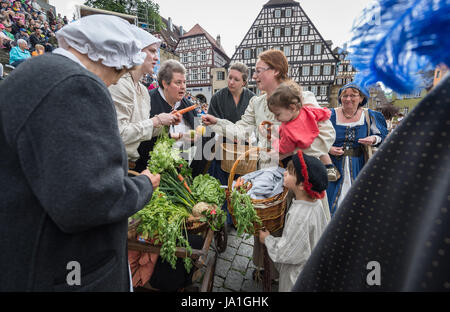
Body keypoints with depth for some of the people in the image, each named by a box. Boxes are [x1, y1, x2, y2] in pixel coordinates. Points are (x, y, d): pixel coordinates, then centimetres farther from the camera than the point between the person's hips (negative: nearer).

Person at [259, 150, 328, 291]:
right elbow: (323, 231, 5)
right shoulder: (315, 202, -11)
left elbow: (284, 253, -30)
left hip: (298, 276, -7)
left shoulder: (299, 216, -37)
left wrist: (267, 239, -13)